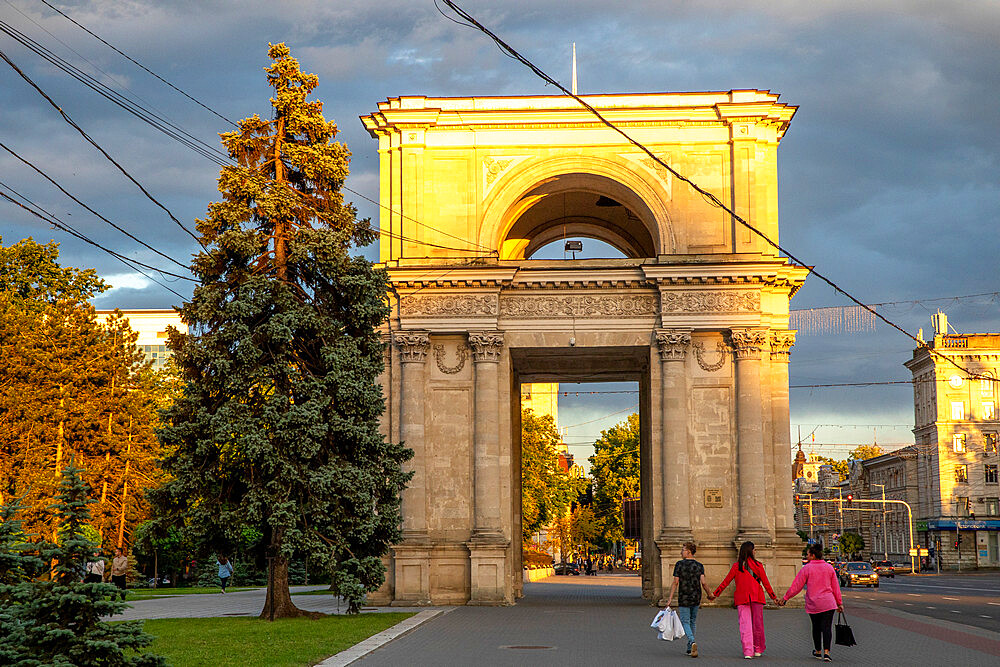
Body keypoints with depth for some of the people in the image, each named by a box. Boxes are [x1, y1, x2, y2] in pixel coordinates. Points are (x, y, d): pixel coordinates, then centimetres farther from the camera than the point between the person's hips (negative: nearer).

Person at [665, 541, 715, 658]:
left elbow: (675, 582, -8)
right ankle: (690, 648, 20)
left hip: (683, 598, -3)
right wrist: (710, 595, 9)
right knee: (692, 622, 16)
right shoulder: (699, 566, 1)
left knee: (685, 622, 2)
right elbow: (703, 583, -7)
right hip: (696, 598, 3)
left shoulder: (679, 564, -7)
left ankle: (692, 642, -24)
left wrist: (670, 598, -6)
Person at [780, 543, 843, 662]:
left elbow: (796, 586, -6)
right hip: (828, 603, 1)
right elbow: (835, 587, 9)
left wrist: (785, 598, 3)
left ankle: (818, 651, 27)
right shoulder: (829, 567, 5)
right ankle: (826, 652, -18)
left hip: (812, 604, -1)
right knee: (827, 627, -4)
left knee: (816, 627, 15)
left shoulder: (806, 568, -5)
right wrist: (839, 603, 16)